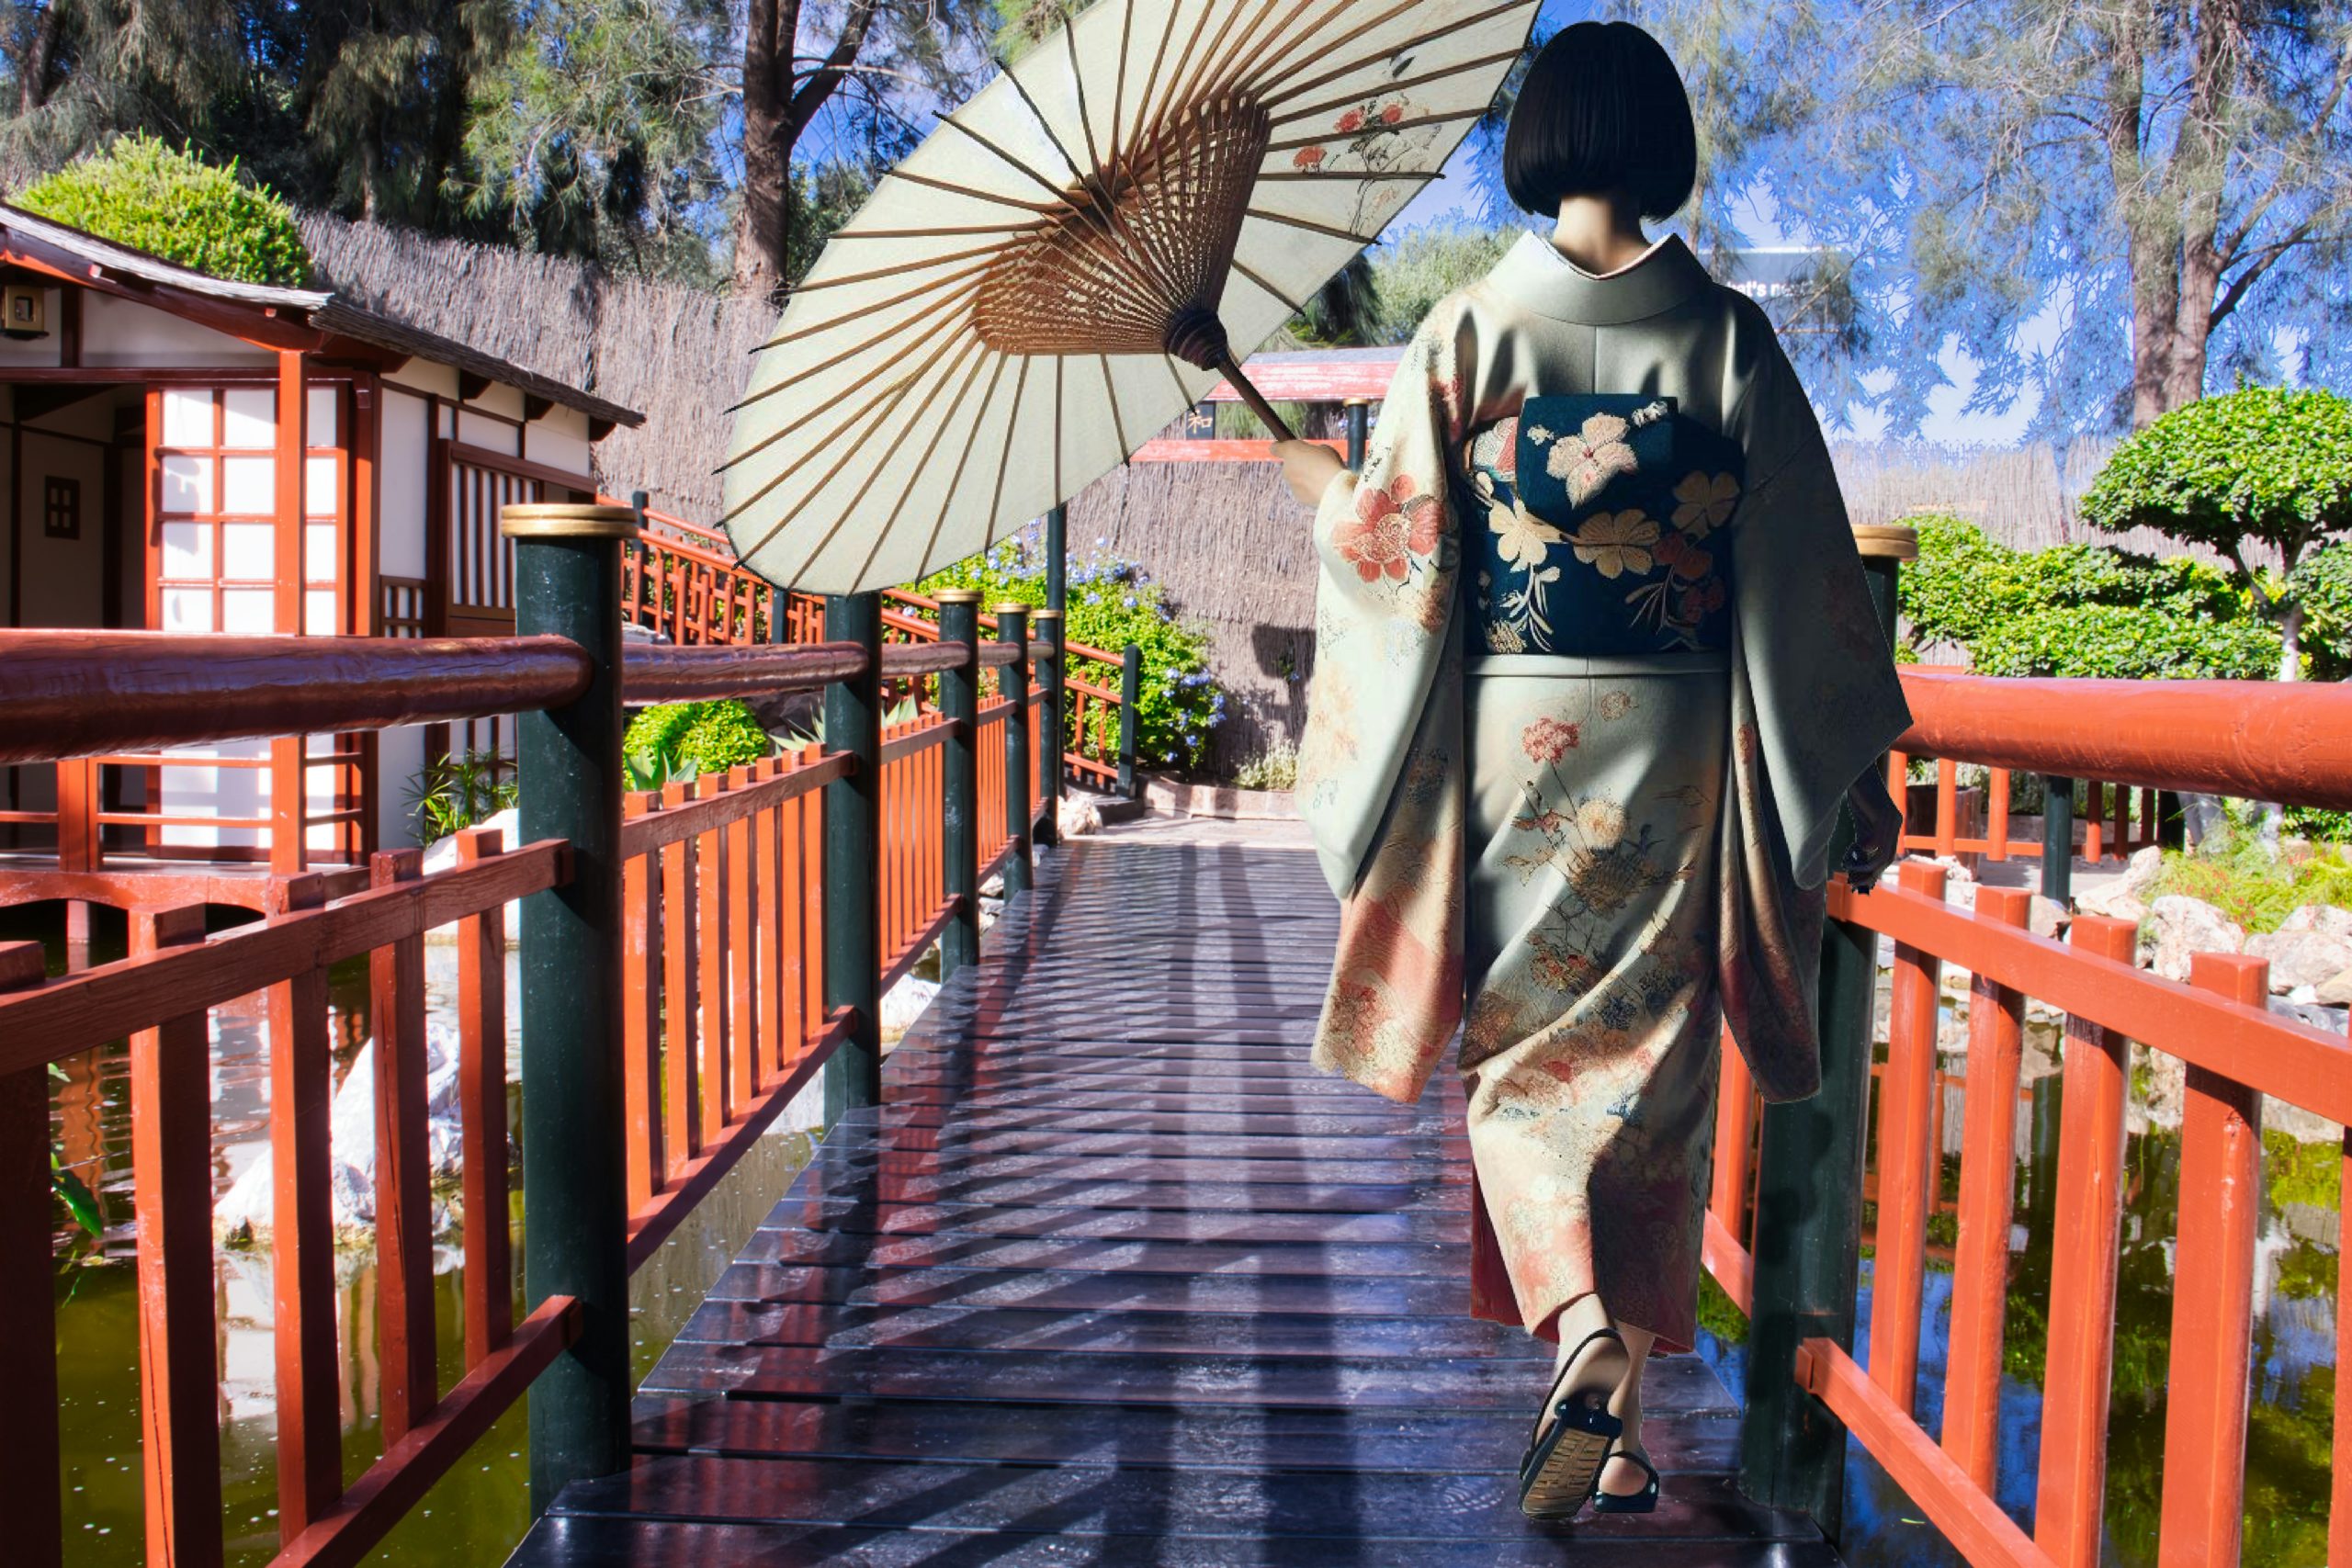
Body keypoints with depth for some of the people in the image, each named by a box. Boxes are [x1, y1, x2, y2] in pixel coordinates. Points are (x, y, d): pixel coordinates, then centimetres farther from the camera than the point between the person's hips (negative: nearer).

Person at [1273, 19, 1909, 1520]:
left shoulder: (1468, 332, -4)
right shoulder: (1729, 338, -1)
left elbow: (1399, 551, -2)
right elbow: (1806, 569, 1)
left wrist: (1322, 491, 21)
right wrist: (1859, 769, 8)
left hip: (1513, 738, -1)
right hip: (1678, 748, 2)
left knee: (1525, 1053, 11)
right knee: (1649, 1060, 11)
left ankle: (1579, 1337, -12)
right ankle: (1628, 1427, 19)